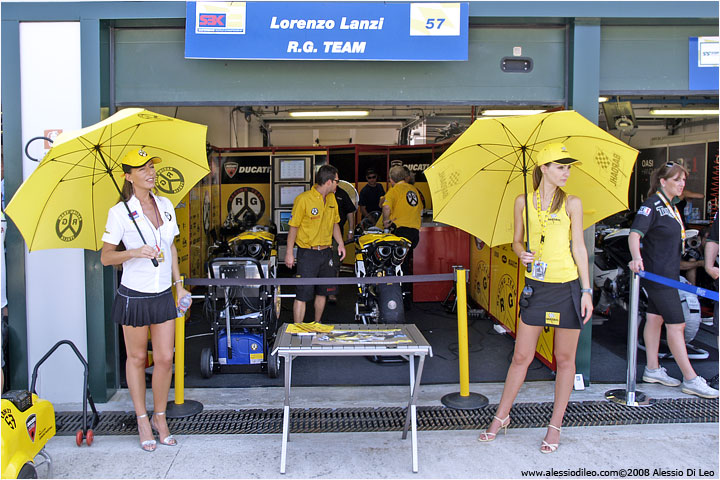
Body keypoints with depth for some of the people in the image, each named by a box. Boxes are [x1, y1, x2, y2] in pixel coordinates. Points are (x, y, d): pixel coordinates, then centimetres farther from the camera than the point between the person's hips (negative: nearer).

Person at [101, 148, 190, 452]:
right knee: (137, 358, 9)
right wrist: (135, 252, -25)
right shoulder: (120, 212, -8)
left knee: (164, 358, 4)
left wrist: (179, 284, 13)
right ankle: (142, 419, 24)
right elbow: (106, 257, -7)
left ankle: (160, 417, 23)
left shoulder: (166, 205, 7)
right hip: (134, 294, -4)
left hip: (163, 294, 4)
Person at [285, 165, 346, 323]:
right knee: (303, 294, -6)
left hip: (326, 252, 7)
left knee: (323, 292, 16)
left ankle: (317, 326, 32)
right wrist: (289, 253, -11)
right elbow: (293, 227, -10)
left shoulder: (332, 199, 8)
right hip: (307, 253, -7)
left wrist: (340, 243, 10)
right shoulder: (303, 199, -14)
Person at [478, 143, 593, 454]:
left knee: (565, 358, 6)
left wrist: (586, 291, -2)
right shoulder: (523, 201, 6)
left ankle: (555, 426, 21)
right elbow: (517, 240, 13)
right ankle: (501, 417, 23)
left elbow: (579, 248, 2)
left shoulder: (572, 203, 2)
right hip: (535, 286, 1)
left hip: (568, 287, -1)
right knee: (522, 356, 5)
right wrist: (522, 254, -10)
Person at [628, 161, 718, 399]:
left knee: (655, 318, 13)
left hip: (667, 273, 9)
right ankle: (690, 379, 1)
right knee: (676, 324, -6)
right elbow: (635, 233, -27)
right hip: (657, 275, -9)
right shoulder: (652, 205, -15)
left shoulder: (671, 206, 14)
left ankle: (653, 369, 21)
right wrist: (636, 257, -44)